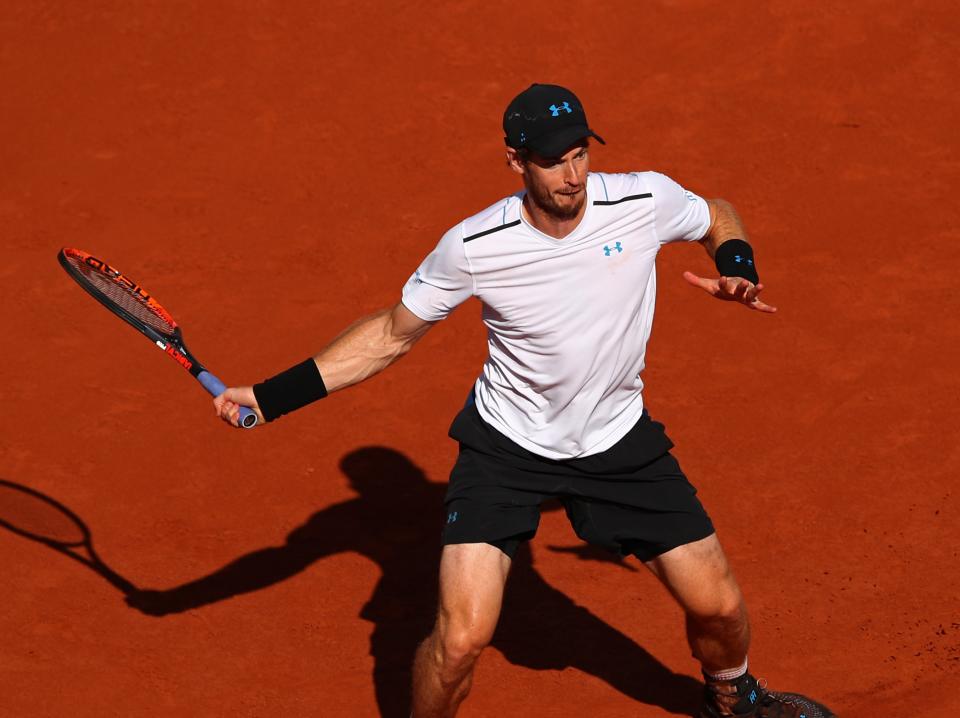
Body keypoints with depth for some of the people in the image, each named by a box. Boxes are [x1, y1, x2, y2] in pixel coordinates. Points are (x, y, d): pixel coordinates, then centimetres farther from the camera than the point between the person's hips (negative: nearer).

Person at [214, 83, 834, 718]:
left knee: (719, 607, 7)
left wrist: (738, 269, -15)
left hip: (620, 442, 3)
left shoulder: (646, 200, -17)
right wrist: (271, 397, -13)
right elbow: (392, 334, -6)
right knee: (462, 639, -16)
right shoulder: (473, 247, -21)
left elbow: (718, 217, 8)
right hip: (506, 446, -2)